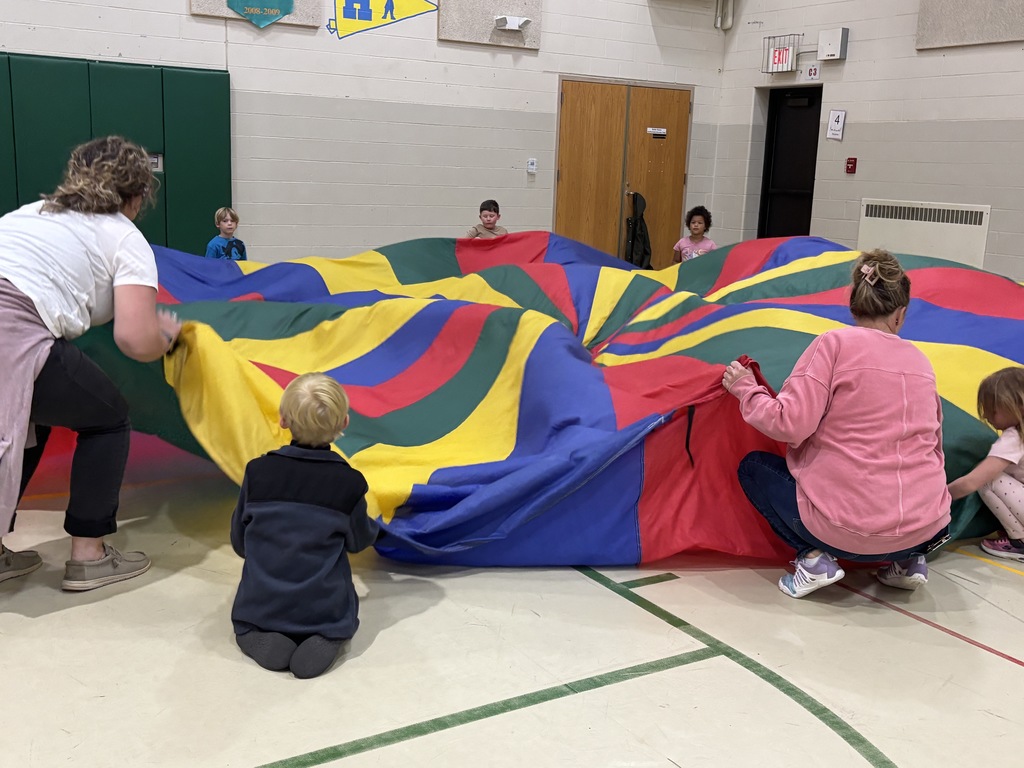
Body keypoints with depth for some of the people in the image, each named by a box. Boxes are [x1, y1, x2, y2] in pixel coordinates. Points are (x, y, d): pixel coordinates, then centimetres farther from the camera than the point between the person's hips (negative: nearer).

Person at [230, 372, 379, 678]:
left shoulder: (258, 472, -8)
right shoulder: (350, 483, -11)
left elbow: (239, 542, 3)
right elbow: (358, 541, 7)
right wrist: (374, 526, 29)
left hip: (260, 609, 1)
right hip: (325, 612, -1)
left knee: (244, 625, 32)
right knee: (342, 621, 31)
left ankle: (259, 639, -1)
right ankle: (326, 641, -2)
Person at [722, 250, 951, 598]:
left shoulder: (835, 343, -6)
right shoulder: (920, 360, 10)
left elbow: (789, 423, -15)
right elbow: (933, 446, 18)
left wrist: (745, 389, 3)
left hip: (846, 529, -5)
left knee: (754, 468, 17)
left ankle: (813, 559, 0)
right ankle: (908, 560, 15)